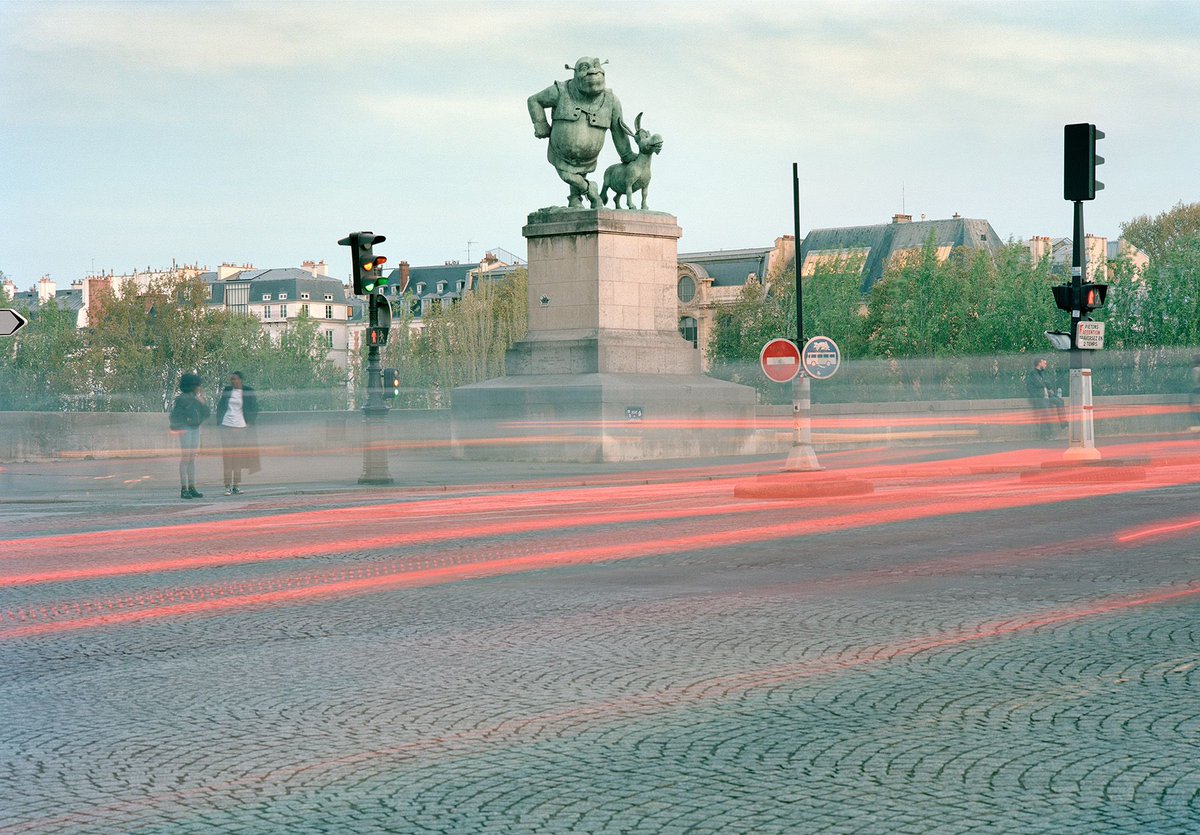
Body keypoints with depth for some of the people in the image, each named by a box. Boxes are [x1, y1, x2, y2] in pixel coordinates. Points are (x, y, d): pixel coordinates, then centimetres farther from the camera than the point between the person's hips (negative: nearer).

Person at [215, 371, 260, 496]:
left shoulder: (248, 392, 1)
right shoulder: (226, 391, 7)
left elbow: (254, 409, 6)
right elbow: (220, 406, 14)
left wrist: (249, 423, -1)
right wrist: (219, 421, 5)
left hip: (241, 426, -1)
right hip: (226, 426, 1)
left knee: (238, 456, 5)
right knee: (227, 456, -4)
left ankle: (236, 485, 12)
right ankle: (228, 486, -5)